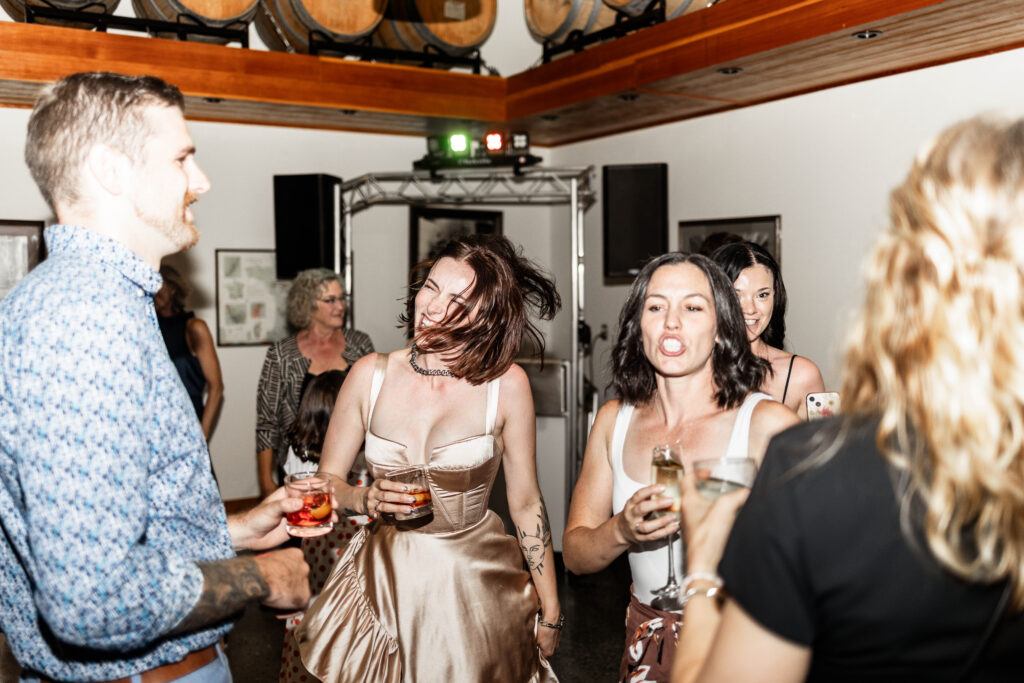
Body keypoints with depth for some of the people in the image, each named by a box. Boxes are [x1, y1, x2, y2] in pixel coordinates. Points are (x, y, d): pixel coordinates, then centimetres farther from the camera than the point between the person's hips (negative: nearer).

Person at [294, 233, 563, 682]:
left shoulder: (506, 384, -12)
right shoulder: (371, 374, -6)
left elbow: (526, 504, -4)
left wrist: (550, 611, 1)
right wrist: (366, 500, -20)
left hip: (476, 587, -1)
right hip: (384, 578, 2)